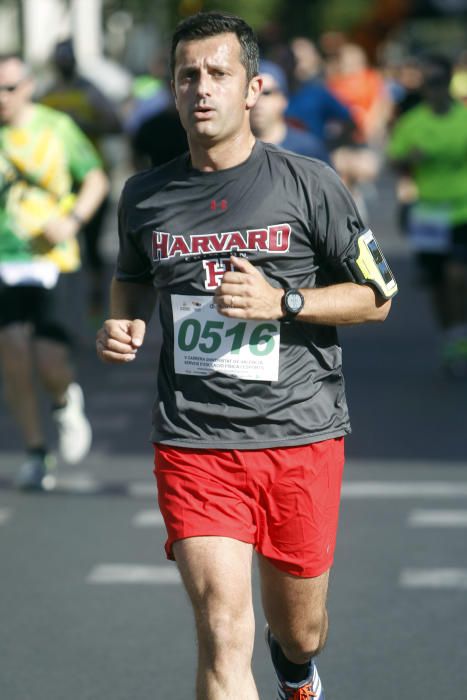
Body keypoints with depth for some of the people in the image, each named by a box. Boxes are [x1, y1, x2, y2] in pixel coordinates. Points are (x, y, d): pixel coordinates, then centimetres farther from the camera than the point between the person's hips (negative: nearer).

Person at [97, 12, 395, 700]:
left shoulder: (309, 183, -2)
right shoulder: (145, 196, 7)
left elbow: (376, 298, 2)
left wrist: (283, 302, -13)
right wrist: (122, 326, 4)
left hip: (300, 436, 0)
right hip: (194, 443, 1)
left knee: (298, 633, 15)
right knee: (223, 633, -16)